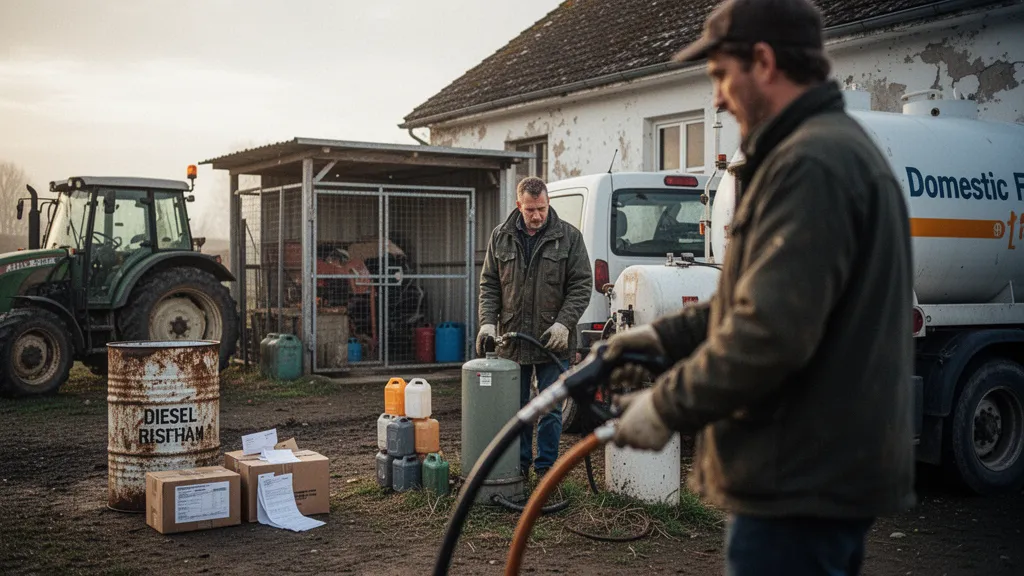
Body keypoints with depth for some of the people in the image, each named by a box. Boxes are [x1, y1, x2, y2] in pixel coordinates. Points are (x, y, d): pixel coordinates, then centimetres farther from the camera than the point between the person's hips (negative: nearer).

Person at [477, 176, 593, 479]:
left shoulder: (568, 237, -2)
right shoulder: (500, 237, 5)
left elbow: (581, 286, -3)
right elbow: (488, 284, 8)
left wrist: (563, 323, -15)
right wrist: (488, 321, -6)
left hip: (553, 342, -2)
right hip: (511, 340, 2)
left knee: (551, 408, 4)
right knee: (515, 407, 10)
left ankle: (546, 468, 16)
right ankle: (519, 466, 22)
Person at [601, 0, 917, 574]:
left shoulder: (811, 163, -19)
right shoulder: (842, 146, 17)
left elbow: (772, 332, -26)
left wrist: (668, 407, -14)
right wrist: (670, 335, 11)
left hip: (801, 483, -10)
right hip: (830, 469, 11)